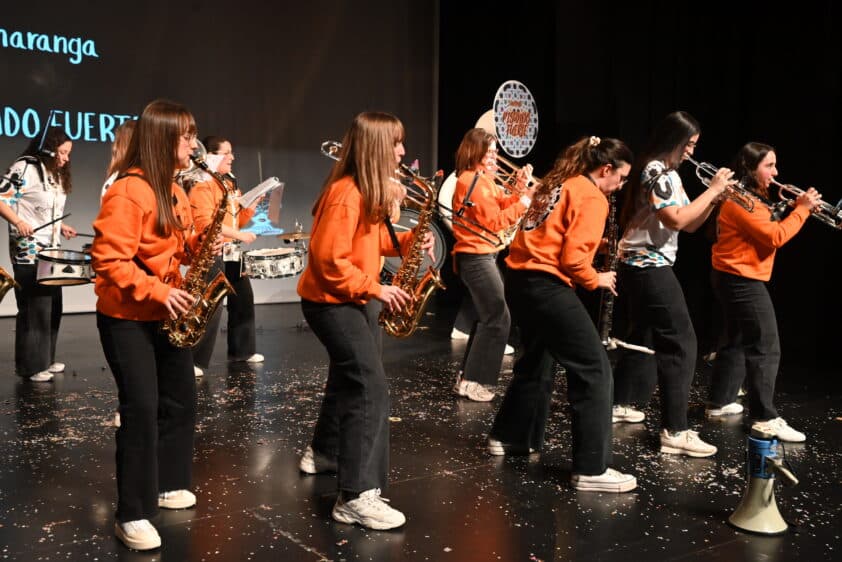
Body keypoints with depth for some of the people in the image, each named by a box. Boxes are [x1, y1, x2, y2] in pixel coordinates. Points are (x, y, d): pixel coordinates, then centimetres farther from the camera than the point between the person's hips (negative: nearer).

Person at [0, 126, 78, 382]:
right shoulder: (25, 167, -11)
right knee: (34, 308, -5)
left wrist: (61, 227, 10)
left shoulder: (56, 175, 15)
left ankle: (45, 359, 23)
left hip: (50, 251, 9)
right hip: (28, 251, -9)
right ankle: (30, 365, 3)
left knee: (52, 306, 12)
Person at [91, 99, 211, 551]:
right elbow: (107, 260, -24)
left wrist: (199, 246, -3)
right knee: (141, 409, -9)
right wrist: (157, 292, -27)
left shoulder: (173, 190, 9)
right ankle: (132, 514, 1)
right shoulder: (128, 192, -20)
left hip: (167, 315, 9)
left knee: (180, 400, 13)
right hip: (127, 317, -9)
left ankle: (167, 485, 29)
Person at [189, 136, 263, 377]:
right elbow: (205, 222, -22)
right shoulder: (202, 185, -11)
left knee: (243, 299, 16)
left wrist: (254, 203, 4)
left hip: (232, 252, 9)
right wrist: (239, 235, -23)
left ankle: (242, 350, 30)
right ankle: (194, 361, -7)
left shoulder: (230, 183, 17)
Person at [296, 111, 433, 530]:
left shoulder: (373, 190, 8)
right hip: (332, 302, -10)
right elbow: (329, 261, -25)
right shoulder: (346, 194, -23)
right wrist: (376, 289, -23)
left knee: (350, 378, 22)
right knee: (370, 388, -15)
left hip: (355, 299, 10)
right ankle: (356, 497, -12)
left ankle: (324, 454, 42)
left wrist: (407, 240, -1)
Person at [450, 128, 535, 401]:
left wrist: (518, 190, -4)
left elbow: (500, 205, 12)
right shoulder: (472, 180, -15)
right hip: (477, 257, -11)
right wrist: (524, 202, -15)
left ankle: (467, 376, 21)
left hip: (479, 256, 11)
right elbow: (494, 221, -18)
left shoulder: (481, 179, 17)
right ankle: (473, 382, -4)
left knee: (489, 317, 16)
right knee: (498, 318, -9)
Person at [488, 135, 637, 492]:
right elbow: (573, 258, -17)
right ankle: (591, 470, -6)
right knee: (593, 369, -6)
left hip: (522, 279, 10)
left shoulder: (559, 183, 18)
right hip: (547, 287, -10)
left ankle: (508, 437, 37)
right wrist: (596, 280, 1)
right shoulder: (592, 198, -9)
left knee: (538, 359, 25)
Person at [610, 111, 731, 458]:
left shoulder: (667, 172, 17)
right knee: (680, 343, -9)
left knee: (643, 337, 19)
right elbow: (676, 220, -24)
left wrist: (715, 199, 1)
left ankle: (619, 405, 30)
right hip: (649, 268, -10)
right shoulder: (657, 170, -15)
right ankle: (675, 432, -9)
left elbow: (689, 225, 15)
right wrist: (712, 189, -16)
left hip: (639, 266, 10)